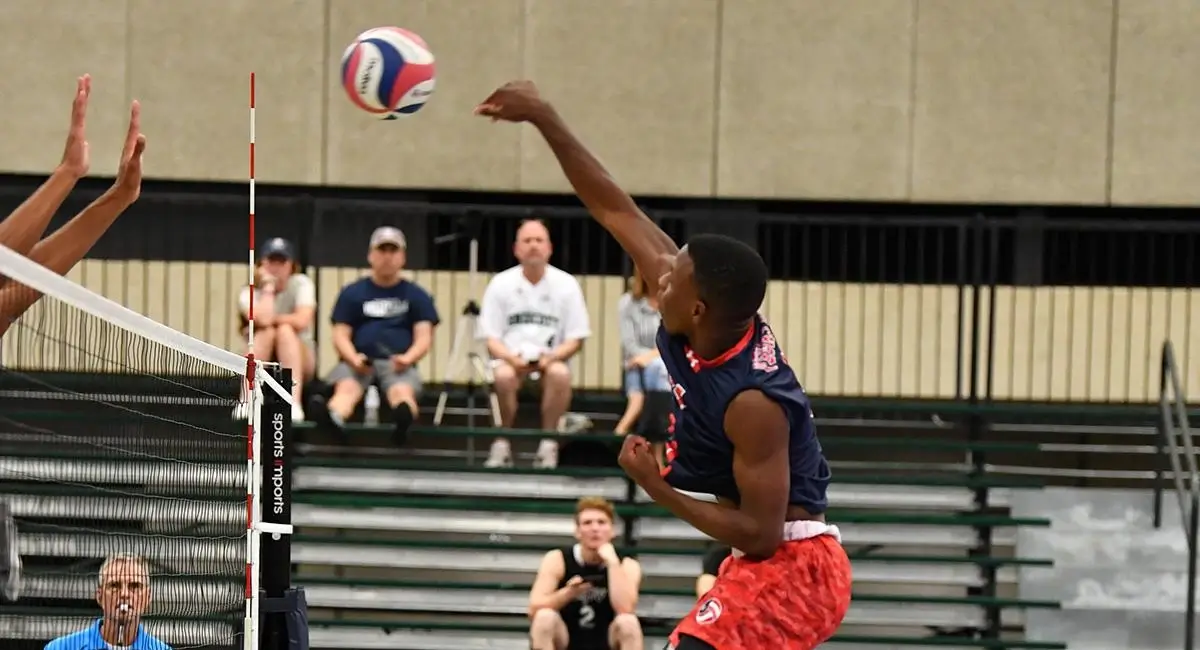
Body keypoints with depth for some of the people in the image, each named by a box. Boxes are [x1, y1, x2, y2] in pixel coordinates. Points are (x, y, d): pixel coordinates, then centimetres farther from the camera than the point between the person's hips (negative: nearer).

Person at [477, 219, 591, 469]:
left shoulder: (566, 284, 3)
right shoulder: (501, 284, 3)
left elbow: (576, 339, 3)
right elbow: (491, 339, 3)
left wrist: (551, 357, -17)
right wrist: (513, 358, -18)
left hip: (550, 360, 0)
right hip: (510, 358, 0)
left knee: (560, 373, -35)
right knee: (503, 375, -35)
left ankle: (548, 445, -21)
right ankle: (502, 445, -18)